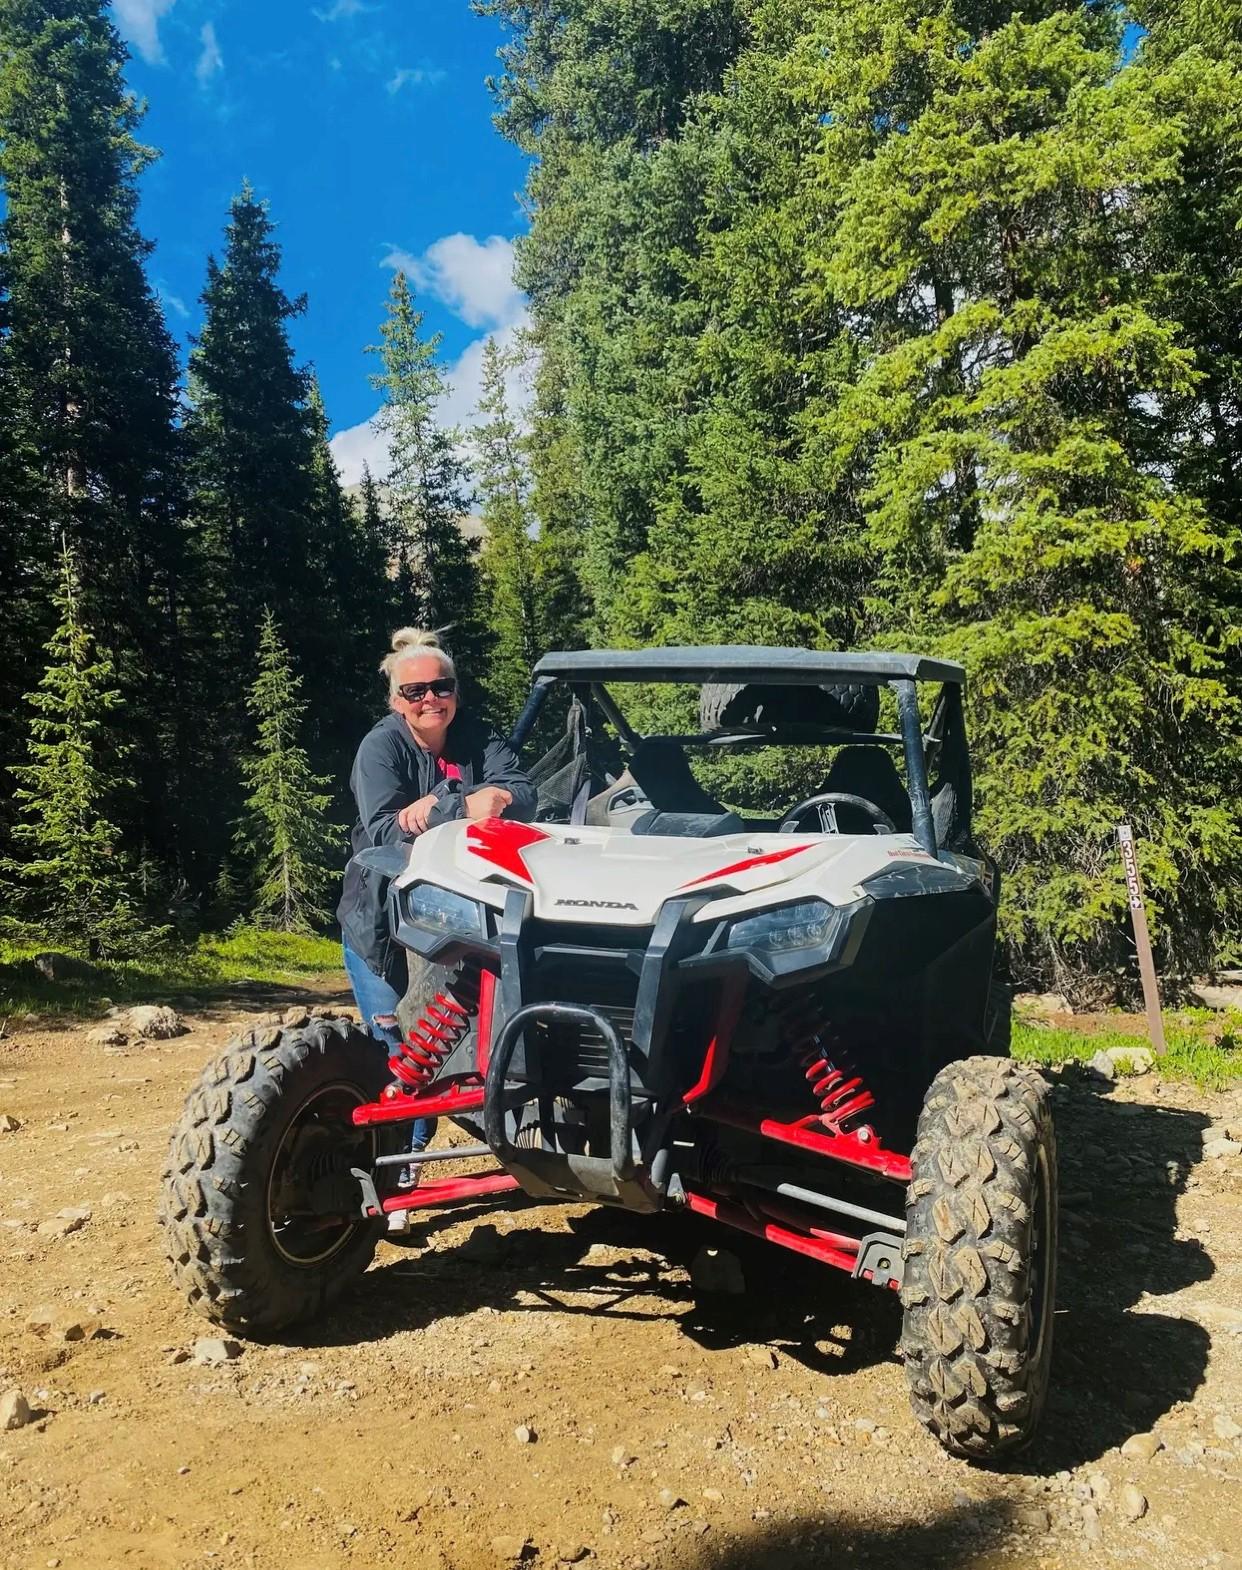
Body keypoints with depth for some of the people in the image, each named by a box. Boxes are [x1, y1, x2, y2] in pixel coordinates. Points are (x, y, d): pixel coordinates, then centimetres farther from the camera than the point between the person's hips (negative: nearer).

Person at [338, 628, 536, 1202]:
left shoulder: (476, 736, -2)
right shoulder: (381, 746, -11)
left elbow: (521, 796, -16)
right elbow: (384, 830, -24)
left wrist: (435, 806, -30)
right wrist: (465, 806, -35)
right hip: (381, 921, -3)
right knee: (396, 1047, -3)